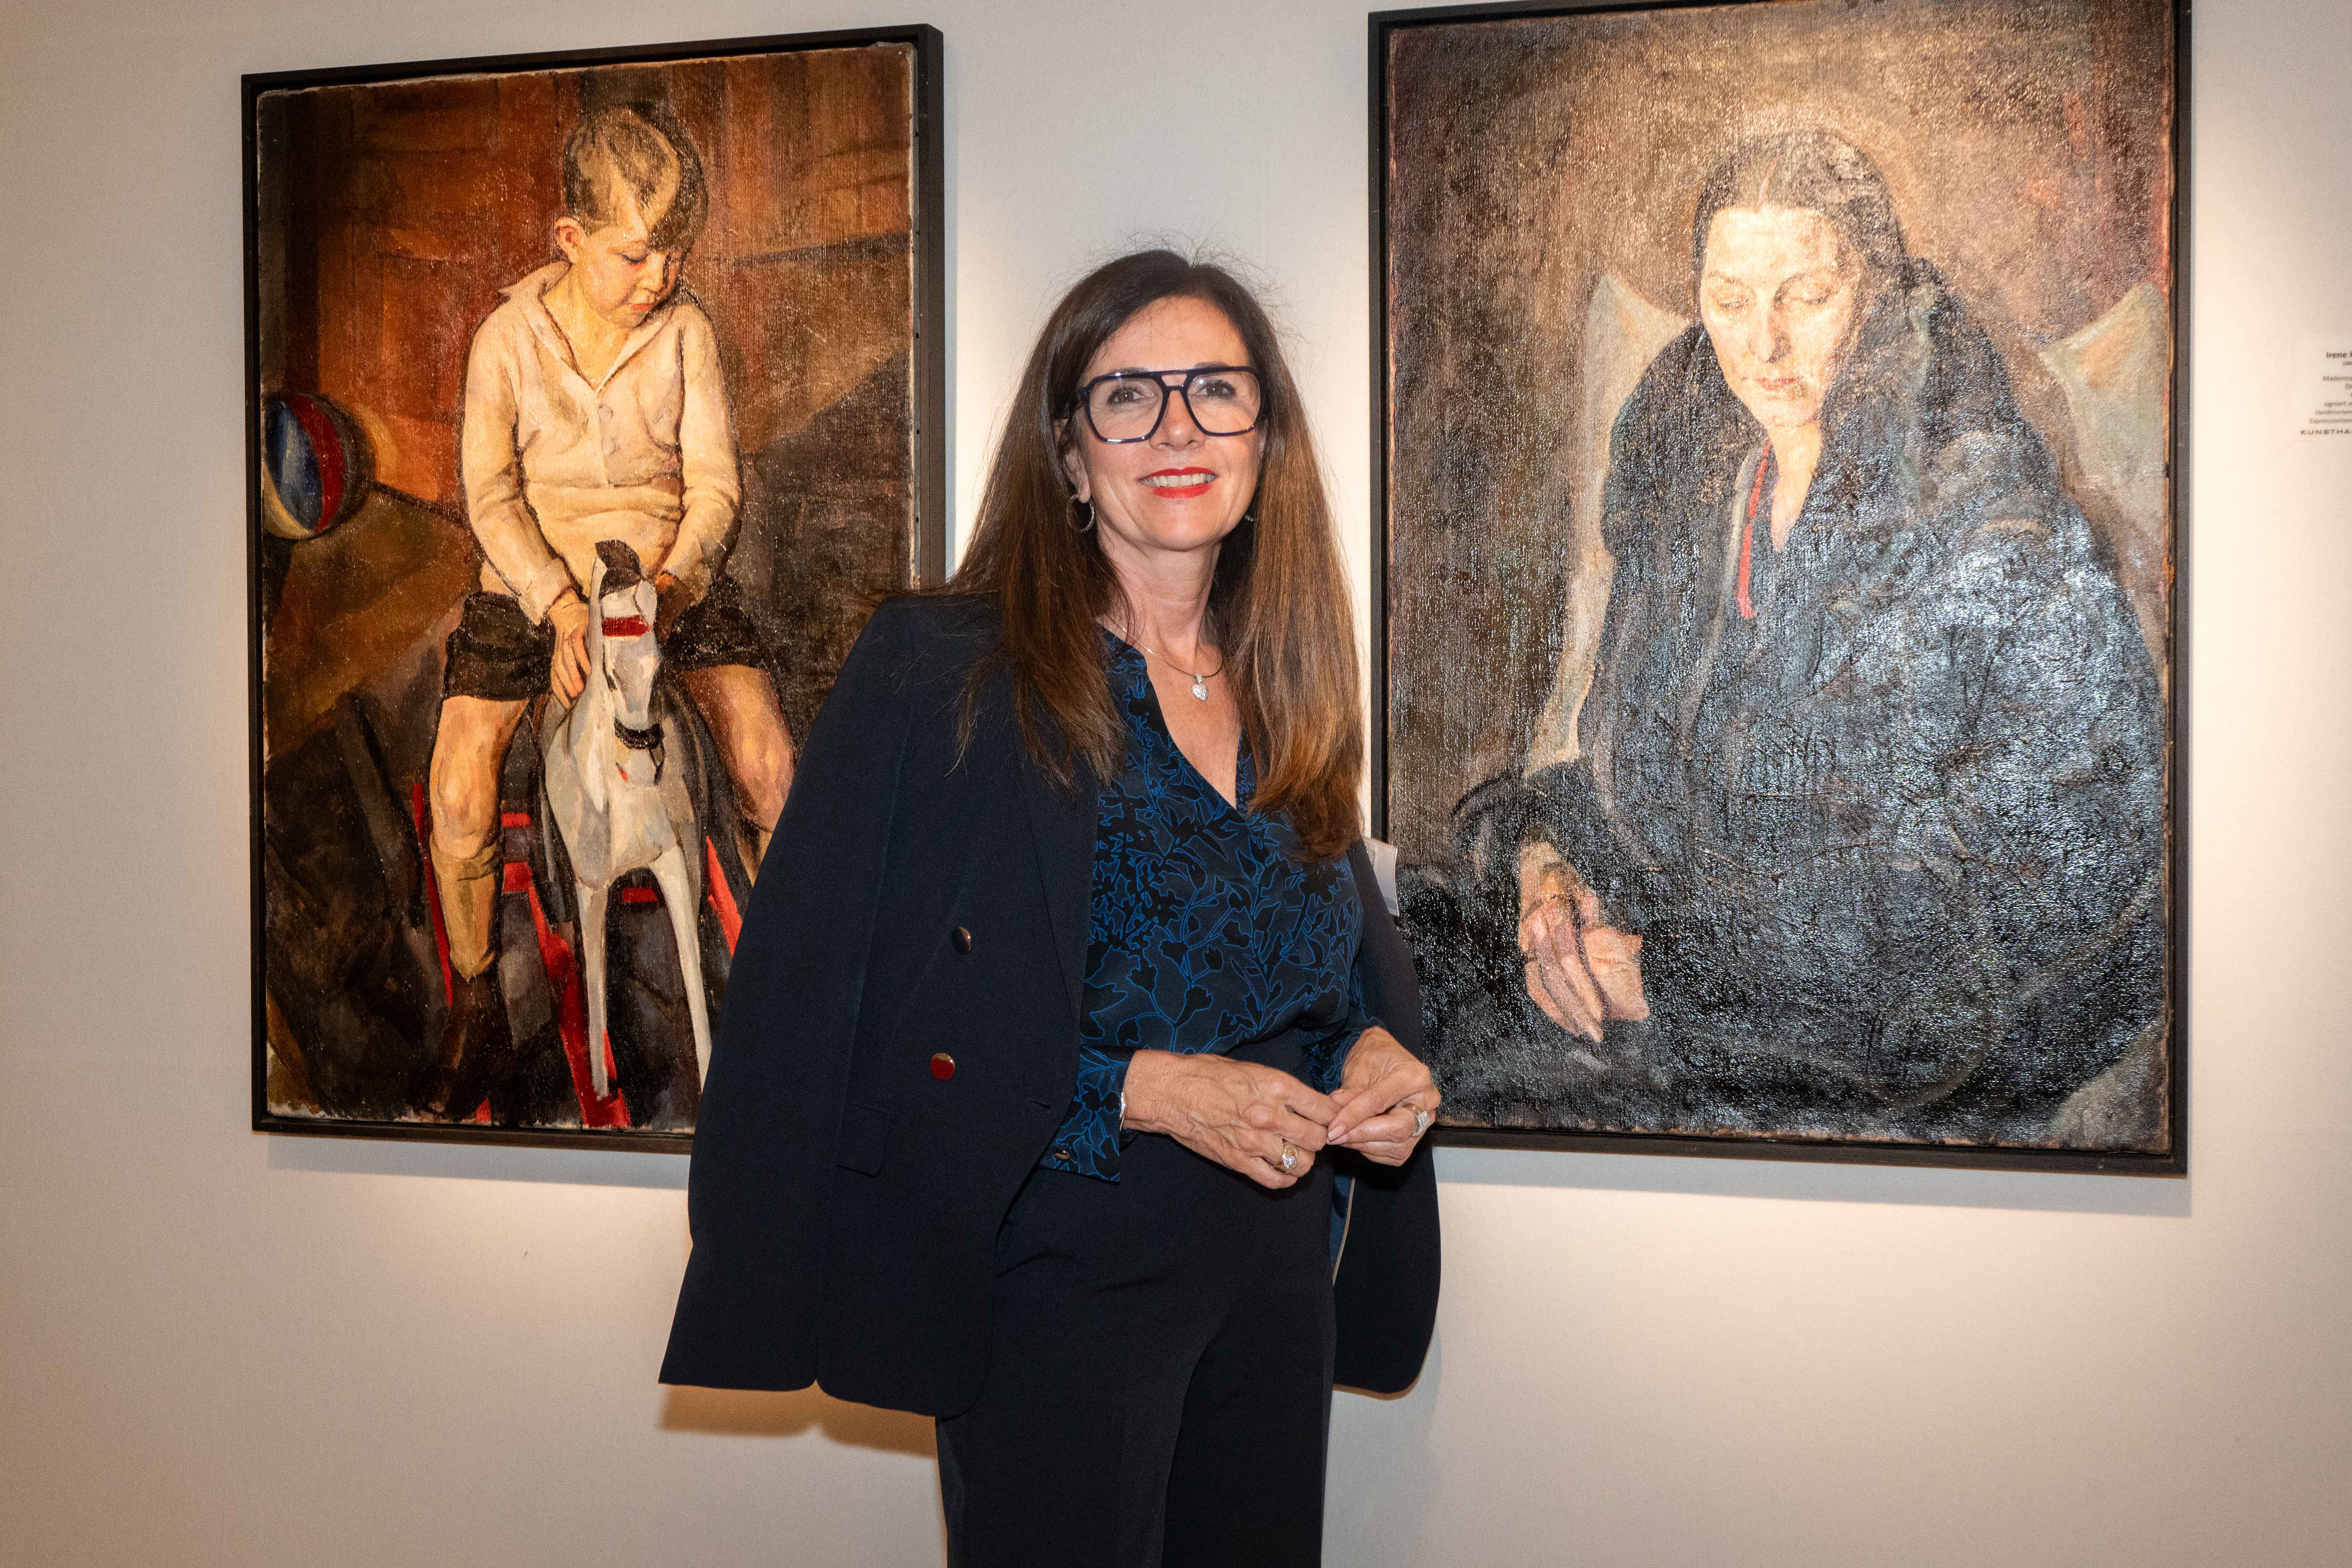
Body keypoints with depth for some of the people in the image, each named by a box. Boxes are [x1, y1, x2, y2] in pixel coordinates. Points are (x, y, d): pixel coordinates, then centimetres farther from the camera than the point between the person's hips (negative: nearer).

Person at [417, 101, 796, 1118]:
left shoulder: (687, 333, -4)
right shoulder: (507, 340, -6)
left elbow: (714, 485, -5)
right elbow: (489, 495, -8)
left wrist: (672, 578, -25)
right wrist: (560, 604, -24)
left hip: (668, 571, 1)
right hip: (532, 584, 0)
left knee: (772, 768, -19)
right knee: (457, 793, -18)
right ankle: (476, 1012, 5)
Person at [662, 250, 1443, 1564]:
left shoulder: (1283, 697, 9)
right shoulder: (945, 676, -9)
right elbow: (842, 1001, -14)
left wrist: (1376, 1052, -4)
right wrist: (1141, 1088, -20)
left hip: (1277, 1279, 6)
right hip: (1057, 1279, -6)